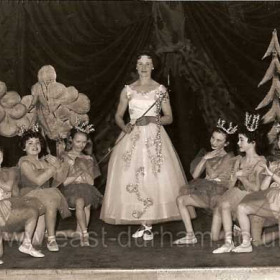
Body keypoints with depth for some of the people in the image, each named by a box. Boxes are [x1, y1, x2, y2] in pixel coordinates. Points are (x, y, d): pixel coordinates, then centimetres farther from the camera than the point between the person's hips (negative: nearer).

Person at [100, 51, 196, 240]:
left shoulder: (161, 90, 5)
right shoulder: (128, 90, 9)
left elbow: (169, 118, 4)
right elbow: (118, 116, 13)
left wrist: (152, 119, -12)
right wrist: (124, 126, -8)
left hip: (154, 139, -2)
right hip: (132, 138, 2)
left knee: (154, 177, -10)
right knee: (131, 178, -4)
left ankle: (149, 226, -3)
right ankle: (142, 224, 5)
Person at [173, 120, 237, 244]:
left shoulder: (228, 157, -5)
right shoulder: (209, 155, 15)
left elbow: (213, 174, -15)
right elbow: (195, 175, 5)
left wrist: (207, 160, 1)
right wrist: (204, 159, -5)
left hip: (220, 193, -7)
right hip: (207, 192, 7)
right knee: (181, 199, -14)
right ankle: (190, 235, -8)